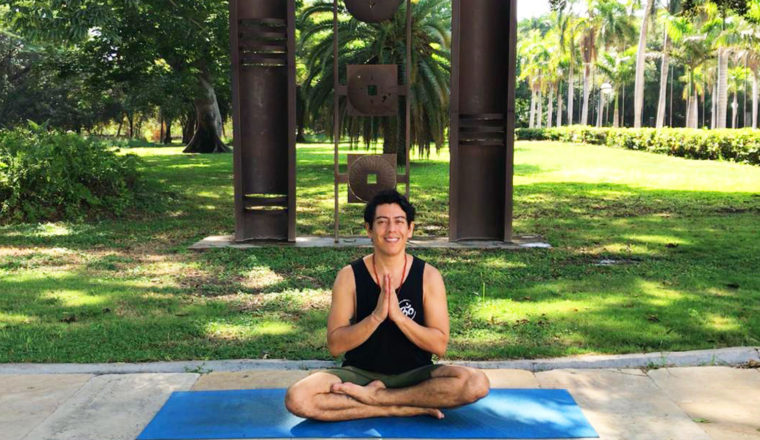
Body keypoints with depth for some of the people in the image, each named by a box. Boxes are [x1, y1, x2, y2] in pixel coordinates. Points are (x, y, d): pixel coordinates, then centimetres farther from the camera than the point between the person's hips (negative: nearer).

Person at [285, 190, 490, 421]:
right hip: (360, 373, 0)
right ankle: (410, 408, -19)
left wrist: (398, 315, -21)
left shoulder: (428, 276, -3)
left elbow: (439, 345, -7)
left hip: (414, 375, 1)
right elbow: (335, 345, -9)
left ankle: (372, 396, -17)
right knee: (297, 398, -28)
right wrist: (376, 316, -23)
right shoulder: (349, 276, -4)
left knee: (476, 383, -28)